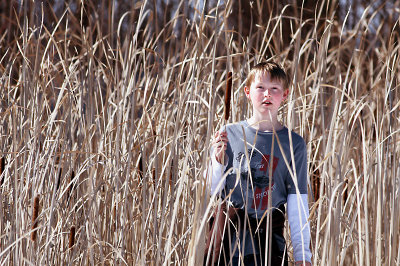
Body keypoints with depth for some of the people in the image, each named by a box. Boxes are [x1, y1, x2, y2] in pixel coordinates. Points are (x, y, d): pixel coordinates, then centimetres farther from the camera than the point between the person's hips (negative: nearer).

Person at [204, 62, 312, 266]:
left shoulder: (293, 144, 3)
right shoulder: (229, 134, 3)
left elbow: (298, 203, 2)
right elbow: (212, 191, 7)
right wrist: (219, 161, -12)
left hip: (269, 236, 0)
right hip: (228, 232, 0)